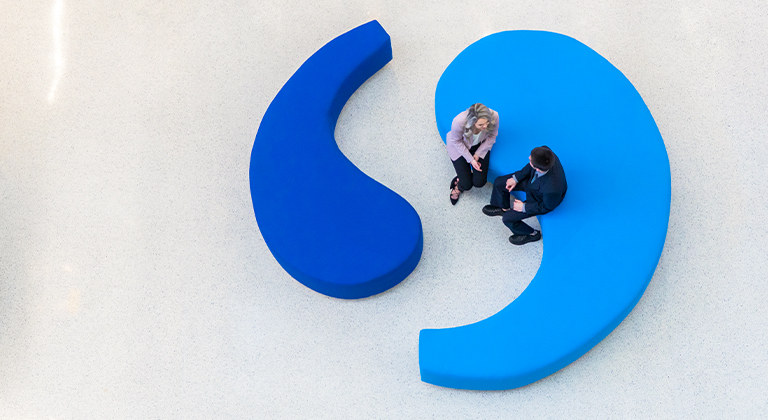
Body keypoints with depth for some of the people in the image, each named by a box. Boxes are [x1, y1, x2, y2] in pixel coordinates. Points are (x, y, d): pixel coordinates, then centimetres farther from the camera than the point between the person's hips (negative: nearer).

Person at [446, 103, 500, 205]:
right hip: (460, 146, -2)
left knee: (479, 182, -8)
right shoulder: (459, 122, -42)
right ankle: (459, 187, 30)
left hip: (481, 146, 2)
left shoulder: (494, 117, -35)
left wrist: (478, 154, -12)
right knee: (467, 185, -7)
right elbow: (456, 141, -19)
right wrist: (470, 159, -19)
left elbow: (492, 135, -11)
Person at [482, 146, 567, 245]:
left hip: (539, 199, -6)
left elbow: (547, 206, -23)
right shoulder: (544, 152, -34)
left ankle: (531, 234, 27)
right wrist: (516, 178, -5)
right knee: (499, 183, 10)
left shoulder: (552, 189, -46)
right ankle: (503, 208, 44)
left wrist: (524, 207, -13)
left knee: (507, 218, -3)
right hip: (532, 180, 6)